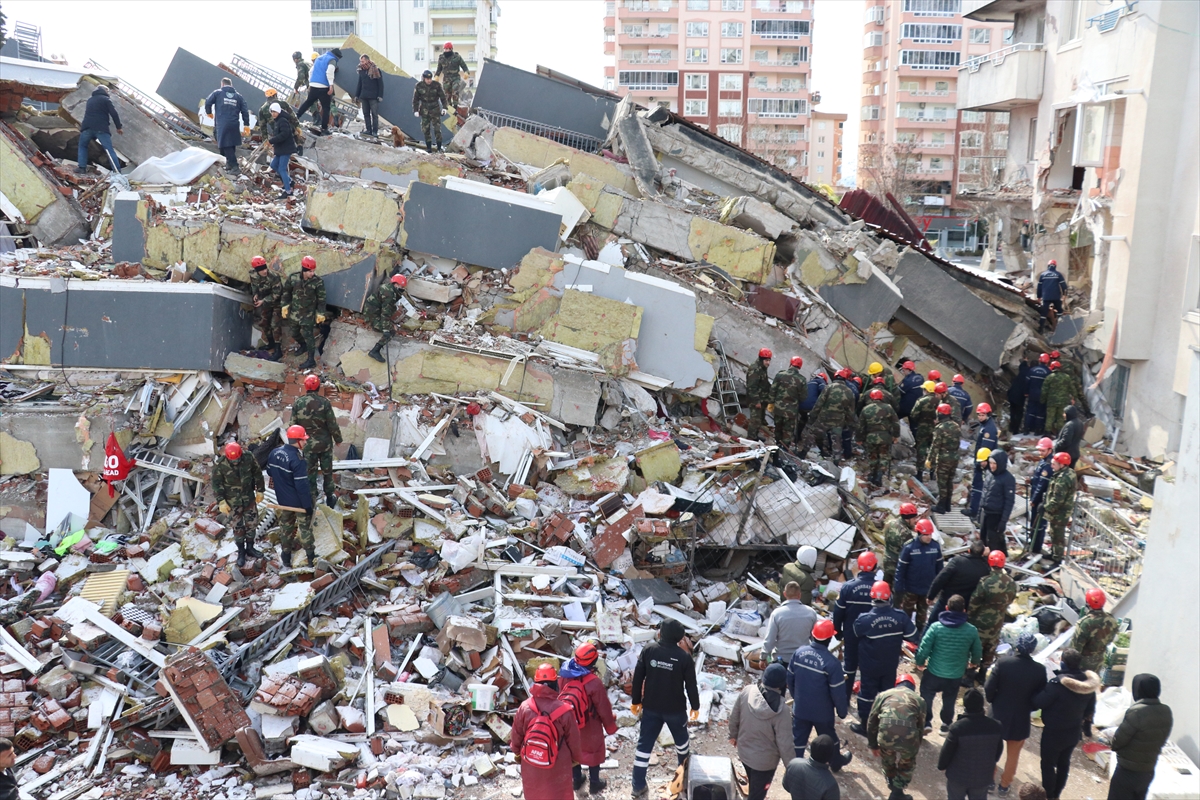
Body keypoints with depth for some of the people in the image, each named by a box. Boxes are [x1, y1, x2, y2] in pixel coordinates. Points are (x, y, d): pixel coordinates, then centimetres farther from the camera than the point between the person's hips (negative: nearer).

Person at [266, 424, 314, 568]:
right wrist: (308, 505, -18)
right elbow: (302, 486, -26)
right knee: (305, 528, 9)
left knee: (286, 526, 20)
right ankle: (311, 558, 20)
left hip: (283, 499, 7)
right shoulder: (297, 460, -29)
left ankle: (286, 558, 31)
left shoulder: (274, 452, -5)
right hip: (298, 501, -7)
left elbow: (269, 472, 11)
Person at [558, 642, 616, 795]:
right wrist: (610, 726, -2)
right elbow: (604, 708, -19)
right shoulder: (594, 682, -32)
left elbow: (560, 697, 2)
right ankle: (594, 784, 34)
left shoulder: (564, 675, -17)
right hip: (590, 727, -4)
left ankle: (577, 780, 43)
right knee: (594, 752, 18)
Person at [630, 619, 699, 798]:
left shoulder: (648, 650, -11)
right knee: (681, 738, 26)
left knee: (645, 744, 8)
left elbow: (637, 678, -6)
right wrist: (695, 706, 6)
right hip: (676, 709, -1)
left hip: (651, 708, 1)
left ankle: (638, 786, 8)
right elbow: (691, 685, -10)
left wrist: (636, 701, 7)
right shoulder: (684, 657, -16)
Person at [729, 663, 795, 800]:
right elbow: (784, 744, -22)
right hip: (765, 760, -5)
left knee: (754, 784, 33)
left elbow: (734, 718, -3)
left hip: (743, 750, 5)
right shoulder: (781, 710, -32)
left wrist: (733, 735, 16)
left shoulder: (747, 691, -19)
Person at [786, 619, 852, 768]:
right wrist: (842, 711, -2)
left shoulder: (799, 652, -11)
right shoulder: (831, 662, -26)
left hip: (800, 708, 3)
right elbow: (838, 692, -18)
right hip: (822, 712, -3)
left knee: (798, 739, 14)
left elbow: (790, 678, 2)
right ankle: (836, 762, 45)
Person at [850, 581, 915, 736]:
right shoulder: (900, 616, -19)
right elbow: (912, 635, -6)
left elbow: (856, 633, -6)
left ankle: (865, 726, 25)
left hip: (870, 665, -3)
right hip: (891, 664, 3)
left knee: (867, 694, 14)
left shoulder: (864, 619, -27)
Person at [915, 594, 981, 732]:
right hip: (956, 675, 2)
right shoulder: (971, 630, -11)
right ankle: (946, 725, 37)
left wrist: (919, 662, 5)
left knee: (926, 697, 21)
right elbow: (977, 653, 3)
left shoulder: (936, 627, -19)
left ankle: (926, 722, 19)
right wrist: (973, 662, 26)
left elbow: (924, 648, -15)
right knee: (949, 700, 25)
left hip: (934, 673, -2)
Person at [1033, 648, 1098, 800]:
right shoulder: (1088, 681, -7)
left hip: (1054, 732, -7)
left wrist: (1044, 689, -4)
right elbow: (1090, 709, 6)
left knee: (1048, 764, 10)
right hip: (1074, 732, 7)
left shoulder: (1057, 682, -31)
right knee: (1064, 763, 21)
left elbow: (1038, 702, -23)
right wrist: (1086, 725, 21)